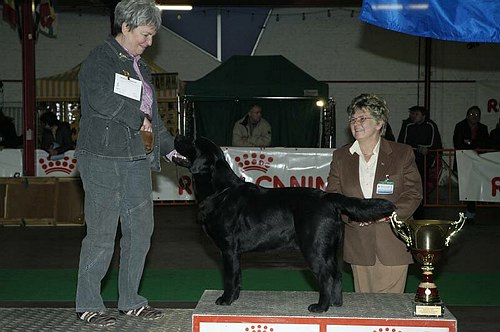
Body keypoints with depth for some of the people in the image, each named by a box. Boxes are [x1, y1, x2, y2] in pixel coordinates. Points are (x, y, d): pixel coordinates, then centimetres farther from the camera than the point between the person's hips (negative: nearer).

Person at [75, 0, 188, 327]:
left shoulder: (140, 66, 20)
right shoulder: (100, 58, -6)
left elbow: (152, 115, 24)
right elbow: (100, 98, -23)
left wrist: (170, 147, 16)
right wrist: (138, 118, -14)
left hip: (137, 161, 8)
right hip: (103, 159, -8)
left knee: (141, 231, 8)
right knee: (102, 235, -4)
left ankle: (130, 300, 20)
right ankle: (88, 305, 8)